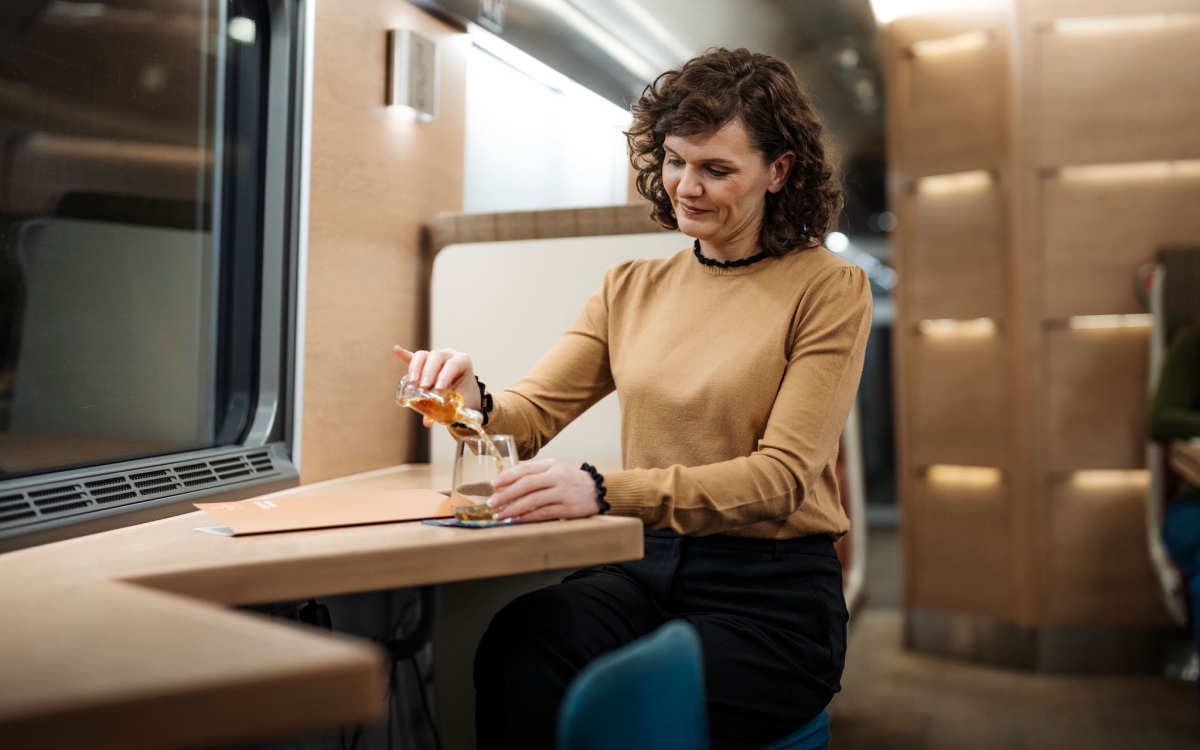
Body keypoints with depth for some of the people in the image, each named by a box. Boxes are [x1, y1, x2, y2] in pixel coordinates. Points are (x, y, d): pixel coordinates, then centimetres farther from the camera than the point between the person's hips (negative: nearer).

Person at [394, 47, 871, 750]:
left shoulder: (830, 288, -2)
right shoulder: (632, 286, 13)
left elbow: (781, 475, -12)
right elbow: (533, 412, 8)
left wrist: (604, 490, -26)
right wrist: (473, 404, -17)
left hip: (772, 593, -3)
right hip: (646, 567, 3)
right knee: (521, 646, -28)